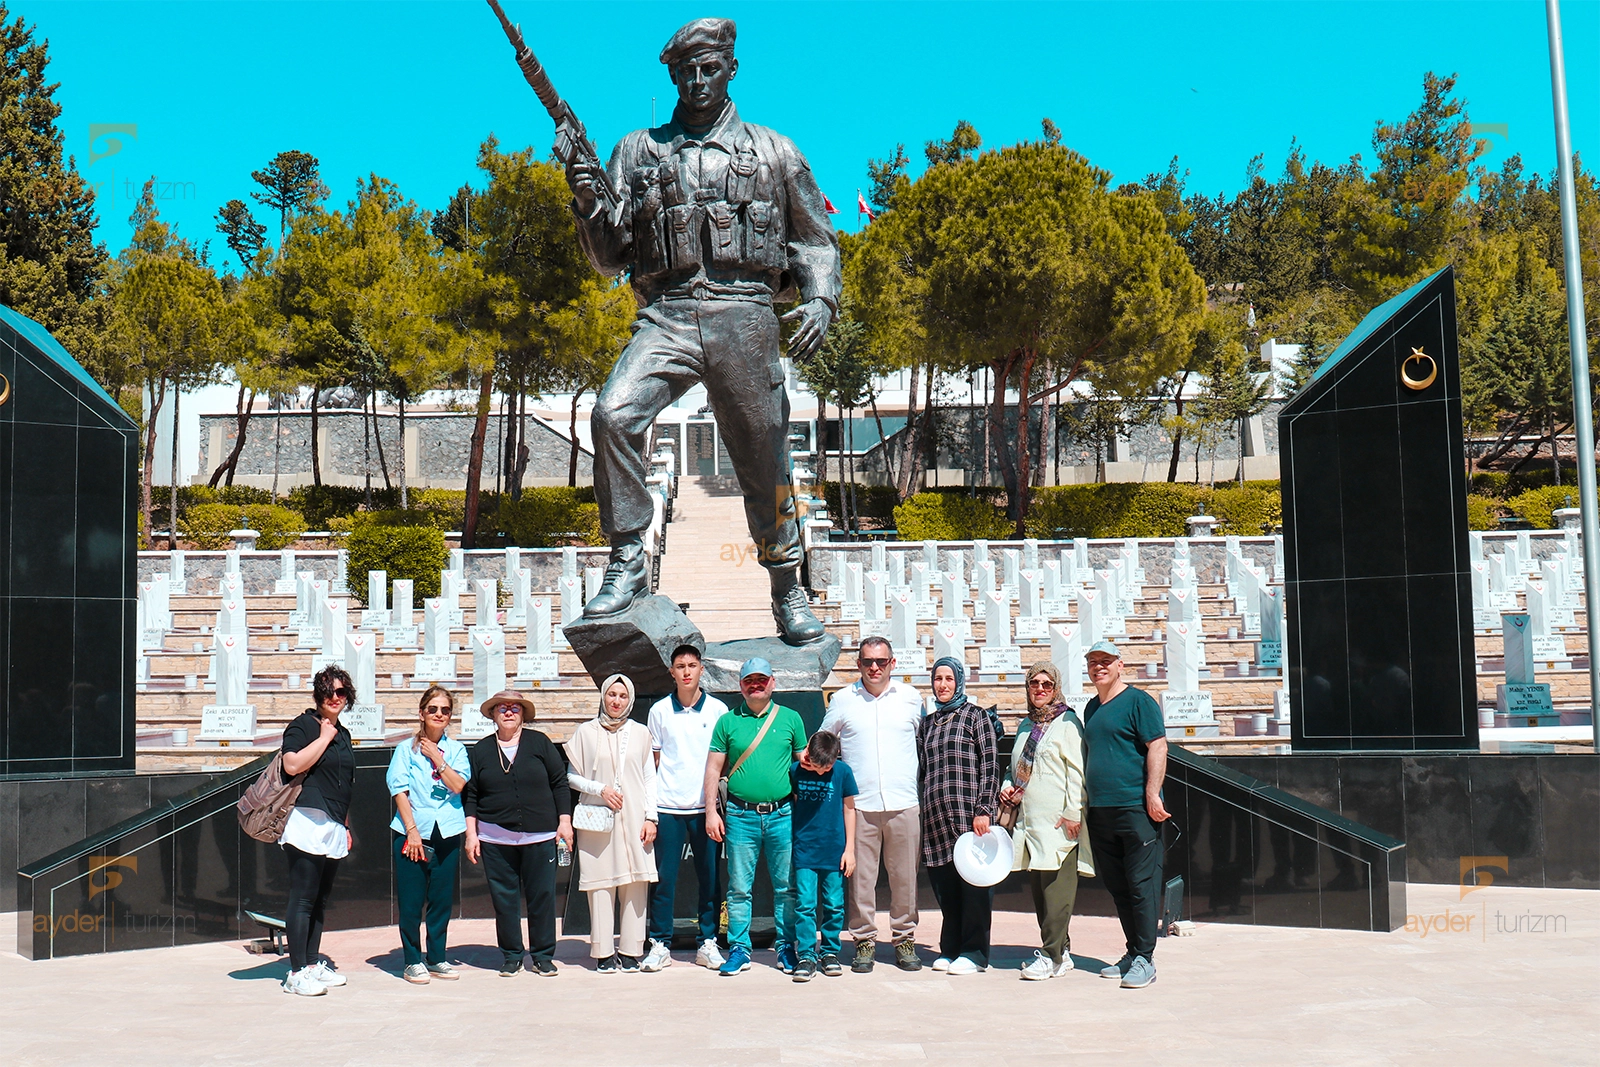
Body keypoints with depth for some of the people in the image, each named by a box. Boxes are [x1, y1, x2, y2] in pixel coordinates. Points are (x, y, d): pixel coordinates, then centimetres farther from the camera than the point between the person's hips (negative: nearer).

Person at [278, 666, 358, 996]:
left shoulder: (343, 734, 19)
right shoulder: (302, 726, -4)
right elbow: (293, 765, -21)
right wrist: (324, 737, -13)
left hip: (334, 829, 8)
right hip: (308, 823, -8)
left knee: (320, 899, 12)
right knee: (303, 899, -7)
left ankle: (313, 963, 20)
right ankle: (297, 972, -5)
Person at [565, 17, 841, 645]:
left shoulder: (774, 153, 15)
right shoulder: (637, 151, 16)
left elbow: (816, 239, 16)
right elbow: (610, 258, 12)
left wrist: (820, 299, -2)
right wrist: (587, 204, -7)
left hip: (745, 316, 0)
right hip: (665, 315, 1)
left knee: (764, 459, 2)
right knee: (614, 415, -24)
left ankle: (788, 591, 20)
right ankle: (628, 564, -14)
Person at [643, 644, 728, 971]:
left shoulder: (718, 709, 4)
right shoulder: (659, 710, 5)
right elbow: (652, 760, 9)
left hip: (705, 806, 0)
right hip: (667, 806, 0)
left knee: (709, 877, 4)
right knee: (663, 878, 1)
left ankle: (708, 943, 15)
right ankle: (660, 945, 10)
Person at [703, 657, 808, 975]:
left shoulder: (790, 718, 9)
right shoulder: (728, 721, 7)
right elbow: (713, 768, 8)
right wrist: (711, 811, 1)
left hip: (782, 814, 0)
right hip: (741, 815, 0)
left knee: (786, 886, 3)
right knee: (739, 886, 3)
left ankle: (786, 947, 14)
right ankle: (739, 950, 12)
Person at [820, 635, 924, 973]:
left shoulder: (911, 697, 8)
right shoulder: (842, 700, 5)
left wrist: (922, 784, 15)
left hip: (903, 804, 1)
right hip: (859, 804, -1)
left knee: (905, 876, 4)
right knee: (861, 877, 1)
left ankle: (904, 940, 16)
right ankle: (864, 941, 12)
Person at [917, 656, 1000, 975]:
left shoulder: (975, 716, 3)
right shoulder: (928, 722, 17)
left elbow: (990, 766, -3)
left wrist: (984, 810, -12)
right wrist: (919, 811, 13)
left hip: (968, 813, -5)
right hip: (936, 815, 5)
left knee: (973, 882, -1)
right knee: (944, 884, 6)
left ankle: (974, 952, 6)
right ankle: (950, 948, 17)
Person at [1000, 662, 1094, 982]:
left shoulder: (1067, 722, -3)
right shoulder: (1025, 725, 19)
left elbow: (1077, 771, -9)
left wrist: (1073, 813, -15)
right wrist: (1007, 787, 9)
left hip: (1058, 822, -8)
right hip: (1028, 820, 8)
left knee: (1056, 889, -7)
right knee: (1038, 888, 9)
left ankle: (1051, 956, -3)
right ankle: (1061, 953, 17)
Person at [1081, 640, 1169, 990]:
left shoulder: (1138, 701, -4)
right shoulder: (1091, 708, 18)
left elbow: (1157, 747, -11)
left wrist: (1152, 794, -19)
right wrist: (1083, 802, 21)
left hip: (1135, 807, -8)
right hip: (1100, 812, 8)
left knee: (1141, 884, -5)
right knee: (1117, 887, 11)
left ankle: (1145, 959, -1)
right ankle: (1133, 952, 20)